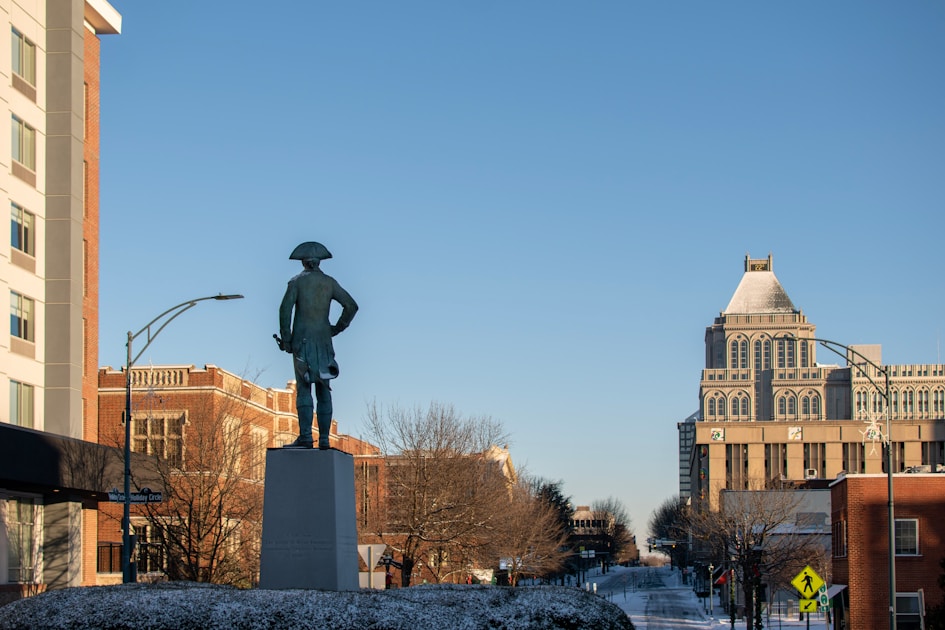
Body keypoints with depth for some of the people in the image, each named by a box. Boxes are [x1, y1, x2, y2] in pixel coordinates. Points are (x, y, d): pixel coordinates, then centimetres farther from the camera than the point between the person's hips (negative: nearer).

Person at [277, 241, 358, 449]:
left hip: (302, 339, -3)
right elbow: (351, 306, 3)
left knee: (303, 389, -7)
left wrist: (286, 339, -8)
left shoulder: (296, 282, -2)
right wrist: (337, 328, 11)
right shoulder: (330, 282, 8)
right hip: (323, 340, 3)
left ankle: (305, 437, -16)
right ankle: (324, 438, -1)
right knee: (323, 390, 4)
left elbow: (285, 309, -13)